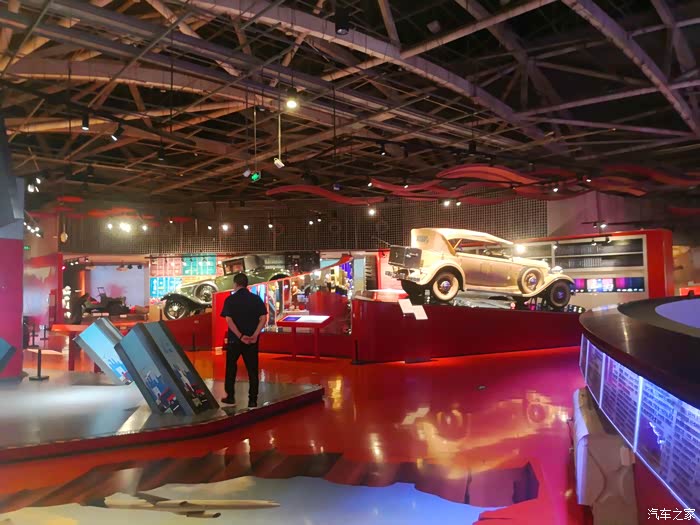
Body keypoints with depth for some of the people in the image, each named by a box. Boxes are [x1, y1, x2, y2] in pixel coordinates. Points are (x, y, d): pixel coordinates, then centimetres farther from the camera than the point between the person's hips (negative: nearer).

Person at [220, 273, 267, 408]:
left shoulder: (230, 299, -4)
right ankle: (253, 400, 5)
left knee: (231, 368, 16)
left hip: (234, 339, -1)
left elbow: (229, 320, -14)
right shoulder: (256, 298, 2)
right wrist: (255, 335, -11)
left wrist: (240, 336, -15)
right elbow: (263, 318, -6)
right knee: (252, 370, 6)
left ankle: (230, 397, 22)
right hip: (252, 340, 1)